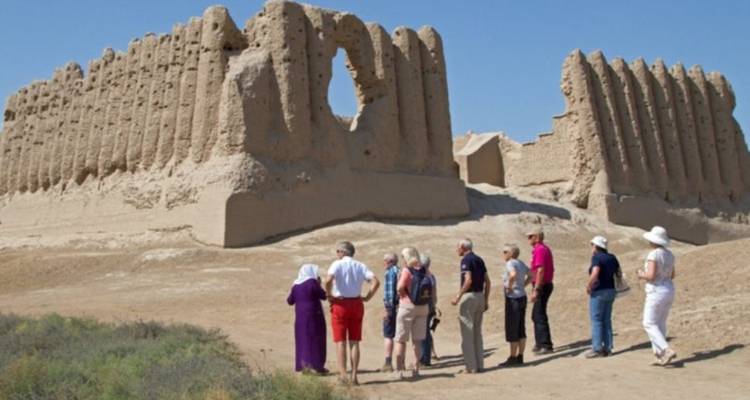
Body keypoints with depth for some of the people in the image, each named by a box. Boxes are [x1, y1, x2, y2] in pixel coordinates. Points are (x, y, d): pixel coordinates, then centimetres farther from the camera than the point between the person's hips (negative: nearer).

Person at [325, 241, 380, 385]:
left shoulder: (337, 264, -5)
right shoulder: (360, 266, 7)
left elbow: (328, 280, -24)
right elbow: (376, 281, -4)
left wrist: (329, 295, -10)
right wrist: (367, 297, 2)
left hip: (340, 304, -3)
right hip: (357, 304, 4)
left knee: (340, 341, 3)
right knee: (354, 342, 9)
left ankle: (342, 375, -3)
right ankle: (354, 376, 8)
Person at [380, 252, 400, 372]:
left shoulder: (390, 272, -10)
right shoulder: (402, 271, 12)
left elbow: (389, 291, -17)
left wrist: (386, 308, -16)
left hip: (392, 307, -7)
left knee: (388, 335, -3)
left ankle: (388, 363, -5)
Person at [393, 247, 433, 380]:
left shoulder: (407, 270, -13)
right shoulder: (426, 271, 3)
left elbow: (400, 288, -21)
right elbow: (432, 290, 6)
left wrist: (403, 295, -2)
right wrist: (423, 298, 11)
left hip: (407, 306, -5)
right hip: (423, 308, 5)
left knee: (401, 340, 5)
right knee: (417, 340, 13)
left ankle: (399, 370, 3)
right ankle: (416, 369, 15)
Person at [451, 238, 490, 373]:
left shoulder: (466, 260, -11)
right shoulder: (479, 259, 12)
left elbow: (468, 280, -23)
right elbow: (487, 282, 12)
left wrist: (458, 297, -18)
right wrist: (486, 300, 16)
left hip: (468, 296, -8)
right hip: (480, 296, 8)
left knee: (467, 333, -1)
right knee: (477, 333, 14)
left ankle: (471, 367, 1)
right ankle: (480, 365, 17)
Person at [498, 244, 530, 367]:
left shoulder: (510, 263, -15)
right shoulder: (521, 263, 11)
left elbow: (513, 274, -35)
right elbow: (531, 276, 22)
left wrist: (510, 286, -20)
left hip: (513, 298, -9)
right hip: (522, 297, 9)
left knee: (512, 330, -1)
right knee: (521, 329, 12)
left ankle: (513, 358, 5)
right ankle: (520, 357, 18)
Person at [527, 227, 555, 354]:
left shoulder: (540, 250, -16)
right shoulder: (544, 248, 16)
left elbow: (540, 270, -24)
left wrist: (536, 290, -25)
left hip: (541, 286, -11)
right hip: (546, 284, 11)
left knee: (540, 316, -7)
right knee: (536, 315, 16)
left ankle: (546, 345, -4)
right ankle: (540, 343, 22)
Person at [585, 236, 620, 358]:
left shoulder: (596, 257, -13)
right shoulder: (612, 257, 10)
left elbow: (595, 274, -25)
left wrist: (589, 286, -12)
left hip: (598, 292, -7)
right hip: (610, 291, 8)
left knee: (596, 320, -2)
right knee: (606, 320, 12)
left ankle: (597, 349, -2)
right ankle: (607, 348, 14)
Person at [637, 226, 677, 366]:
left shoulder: (653, 255, -17)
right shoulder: (669, 254, 10)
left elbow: (651, 276, -24)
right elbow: (671, 275, 18)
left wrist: (641, 275, -2)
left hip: (657, 293, -8)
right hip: (669, 291, 9)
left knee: (649, 324, -1)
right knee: (660, 324, 14)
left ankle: (667, 351, -14)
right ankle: (659, 356, 14)